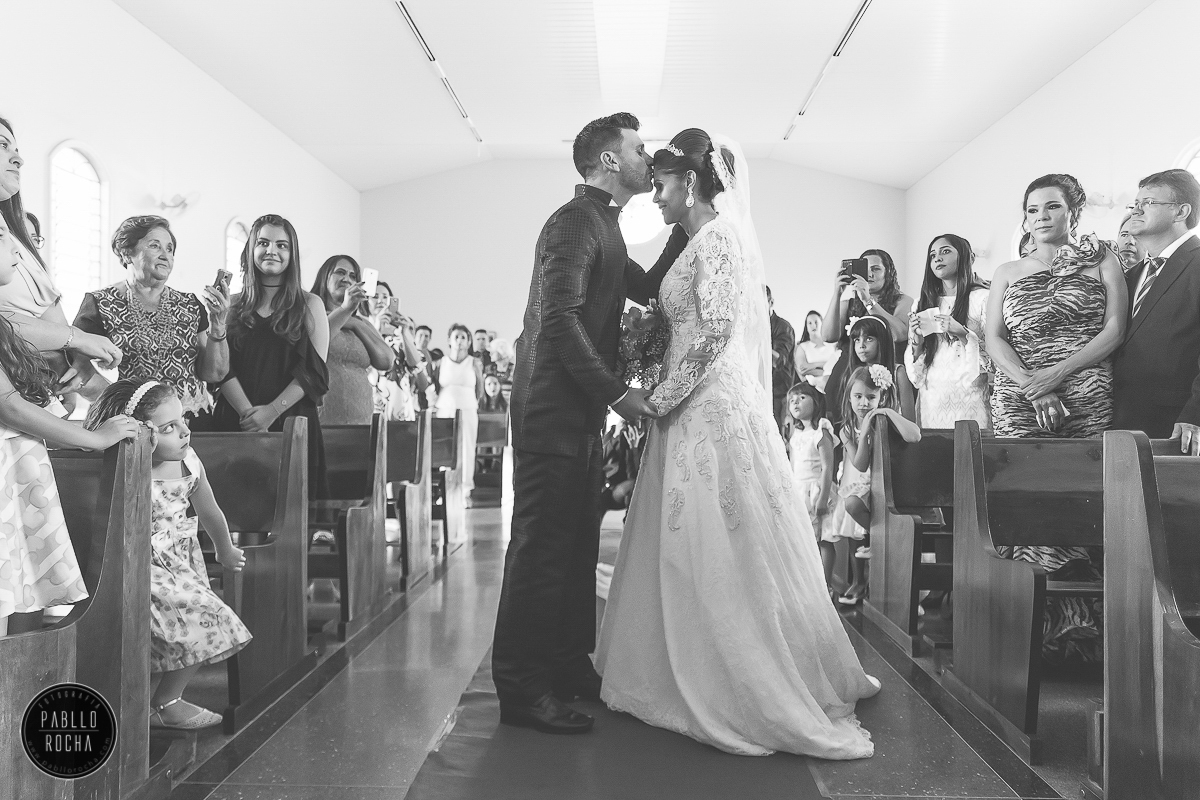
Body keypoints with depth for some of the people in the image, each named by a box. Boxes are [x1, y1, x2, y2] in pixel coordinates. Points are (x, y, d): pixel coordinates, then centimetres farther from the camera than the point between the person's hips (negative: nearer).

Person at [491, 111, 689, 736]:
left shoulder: (603, 226, 21)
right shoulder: (576, 221, -13)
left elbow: (645, 288, 22)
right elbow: (560, 320, -22)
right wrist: (616, 392, -20)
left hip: (580, 408, 10)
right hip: (552, 404, -10)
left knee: (578, 541, 14)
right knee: (542, 542, -6)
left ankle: (569, 663, 26)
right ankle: (521, 688, 2)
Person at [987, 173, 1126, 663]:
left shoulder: (1102, 262, 13)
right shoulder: (1007, 273, 19)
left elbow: (1115, 329, 2)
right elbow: (994, 339, 8)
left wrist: (1056, 374, -11)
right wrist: (1034, 389, -9)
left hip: (1088, 399, -1)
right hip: (1017, 401, 2)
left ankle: (1083, 629, 1)